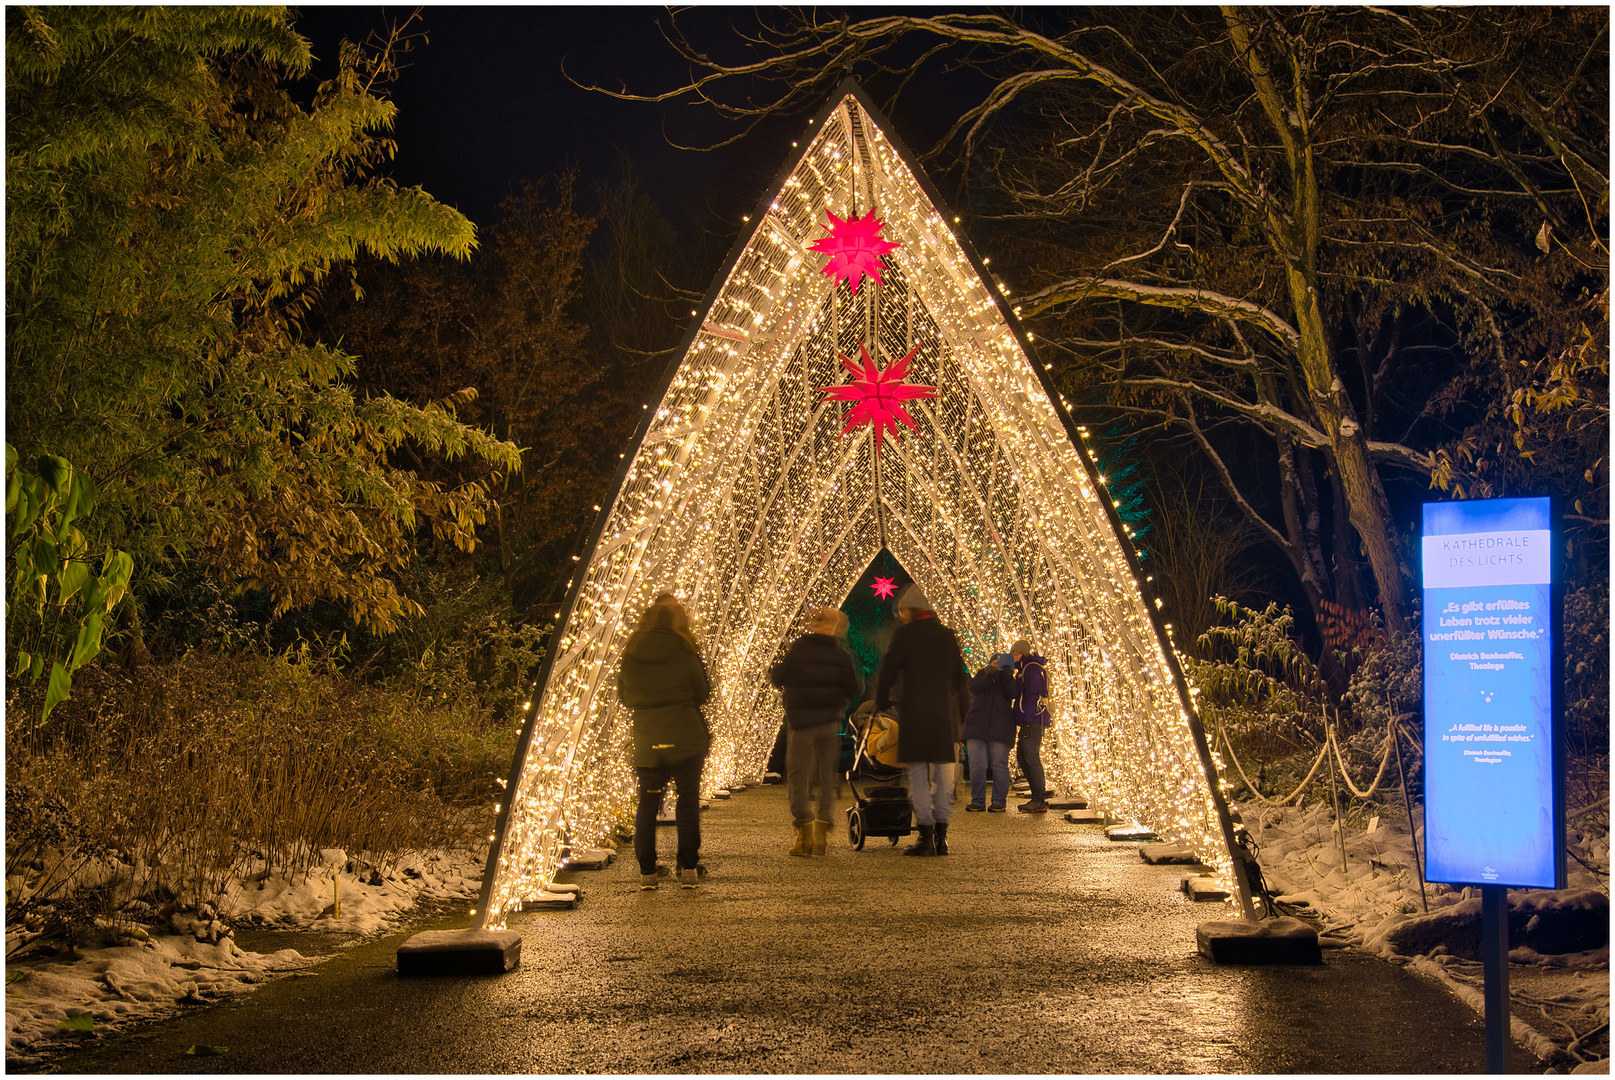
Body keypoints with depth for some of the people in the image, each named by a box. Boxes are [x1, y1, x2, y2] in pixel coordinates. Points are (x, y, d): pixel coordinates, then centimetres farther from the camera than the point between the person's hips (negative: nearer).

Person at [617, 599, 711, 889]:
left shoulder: (631, 656, 2)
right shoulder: (684, 653, -6)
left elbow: (624, 696, 10)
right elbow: (702, 693, 1)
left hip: (647, 740, 2)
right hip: (685, 738, -2)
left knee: (647, 804, 9)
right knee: (688, 803, 5)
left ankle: (647, 871, 6)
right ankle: (688, 869, 2)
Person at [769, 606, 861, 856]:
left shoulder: (798, 649, -6)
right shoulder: (841, 656, 0)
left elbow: (779, 678, -4)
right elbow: (853, 690, 1)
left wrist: (772, 671, 17)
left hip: (803, 723, -3)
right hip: (830, 723, 3)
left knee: (797, 777, 1)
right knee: (826, 778, 10)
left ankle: (804, 835, -7)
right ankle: (821, 834, 4)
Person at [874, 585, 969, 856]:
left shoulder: (905, 635, -3)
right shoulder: (948, 636, 11)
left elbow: (887, 673, -2)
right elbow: (960, 678, 14)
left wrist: (881, 704, 13)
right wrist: (961, 711, 20)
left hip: (915, 713, -4)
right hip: (946, 714, 4)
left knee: (918, 776, 1)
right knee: (944, 775, 7)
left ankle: (926, 836, -4)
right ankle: (941, 837, 7)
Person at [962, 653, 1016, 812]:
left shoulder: (1008, 680, 15)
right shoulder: (981, 675, 19)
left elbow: (1011, 694, -6)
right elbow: (973, 687, -3)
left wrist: (1007, 676, -19)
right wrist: (990, 675, -15)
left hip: (1000, 728, -1)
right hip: (977, 726, 1)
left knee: (999, 766, -5)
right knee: (977, 766, -4)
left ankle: (999, 802, 1)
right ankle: (978, 801, 3)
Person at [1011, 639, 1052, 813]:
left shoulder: (1032, 668, -8)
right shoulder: (1024, 669, 24)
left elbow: (1032, 695, -16)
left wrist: (1027, 722, -22)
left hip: (1033, 720, -11)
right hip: (1029, 721, 11)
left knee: (1031, 758, -11)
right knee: (1022, 758, 12)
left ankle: (1039, 801, -11)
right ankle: (1040, 793, 13)